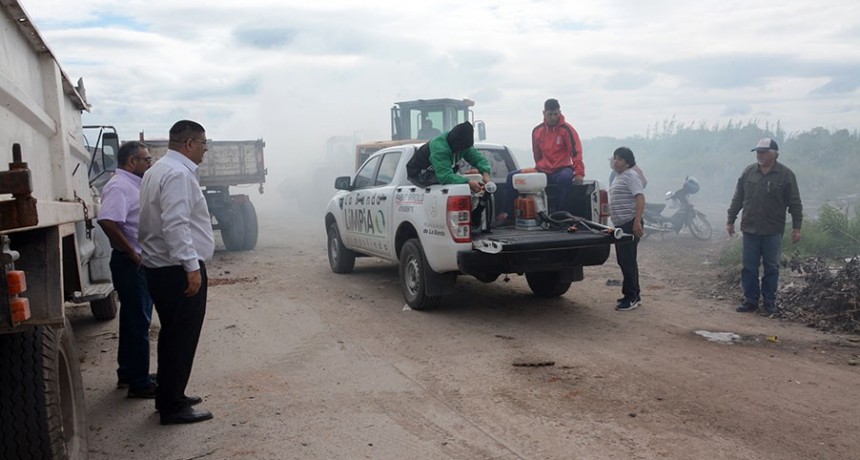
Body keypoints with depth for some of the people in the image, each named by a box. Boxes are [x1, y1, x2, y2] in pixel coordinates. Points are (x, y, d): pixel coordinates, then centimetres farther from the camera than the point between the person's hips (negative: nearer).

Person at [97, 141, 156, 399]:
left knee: (134, 320, 18)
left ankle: (128, 373, 30)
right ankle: (139, 383, 3)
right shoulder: (119, 186, -17)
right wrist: (133, 254, -23)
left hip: (140, 264, 10)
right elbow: (107, 221, -31)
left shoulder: (133, 184, 14)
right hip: (131, 264, -10)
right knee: (138, 324, -4)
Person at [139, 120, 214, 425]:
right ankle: (173, 406, 4)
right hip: (179, 270, -11)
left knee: (173, 335, 18)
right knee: (182, 338, -3)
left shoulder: (157, 170, 17)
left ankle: (169, 396, 29)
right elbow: (176, 225, -25)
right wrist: (192, 266, -25)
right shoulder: (178, 174, -17)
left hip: (161, 268, 11)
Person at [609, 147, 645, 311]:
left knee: (628, 261, -8)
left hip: (630, 225, -10)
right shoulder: (619, 177, 19)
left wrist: (637, 222, -28)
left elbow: (640, 198, -21)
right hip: (620, 225, 10)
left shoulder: (631, 176, -11)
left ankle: (631, 297, -3)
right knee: (624, 260, 14)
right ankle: (635, 294, 23)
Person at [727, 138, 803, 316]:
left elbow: (795, 203, -2)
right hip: (750, 229, 2)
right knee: (749, 268, 5)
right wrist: (731, 220, 10)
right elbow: (737, 199, 10)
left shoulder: (785, 174, -4)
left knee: (772, 268, 6)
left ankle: (770, 301, 17)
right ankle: (751, 300, 14)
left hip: (773, 231, -2)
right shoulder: (749, 172, 4)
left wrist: (796, 227, -5)